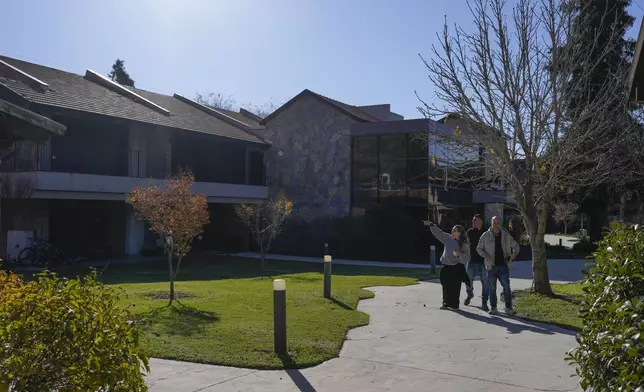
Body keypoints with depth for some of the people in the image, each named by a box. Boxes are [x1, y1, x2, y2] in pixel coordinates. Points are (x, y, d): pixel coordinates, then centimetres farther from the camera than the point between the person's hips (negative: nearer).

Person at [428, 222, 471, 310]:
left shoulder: (465, 245, -4)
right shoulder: (448, 238, 5)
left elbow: (467, 258, -9)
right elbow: (439, 233, 5)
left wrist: (459, 254, -24)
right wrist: (432, 226, -6)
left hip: (456, 268, -3)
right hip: (446, 267, 3)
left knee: (455, 287, 0)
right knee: (446, 287, 9)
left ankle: (454, 304, 12)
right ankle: (446, 303, 20)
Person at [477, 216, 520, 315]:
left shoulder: (506, 235, 4)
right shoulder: (486, 235, 0)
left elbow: (515, 245, 16)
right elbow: (479, 248, 4)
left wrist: (514, 254, -3)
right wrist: (485, 256, -13)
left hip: (503, 265, 1)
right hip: (491, 266, -1)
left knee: (506, 287, -4)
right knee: (492, 288, 5)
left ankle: (508, 308, 2)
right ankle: (493, 308, 14)